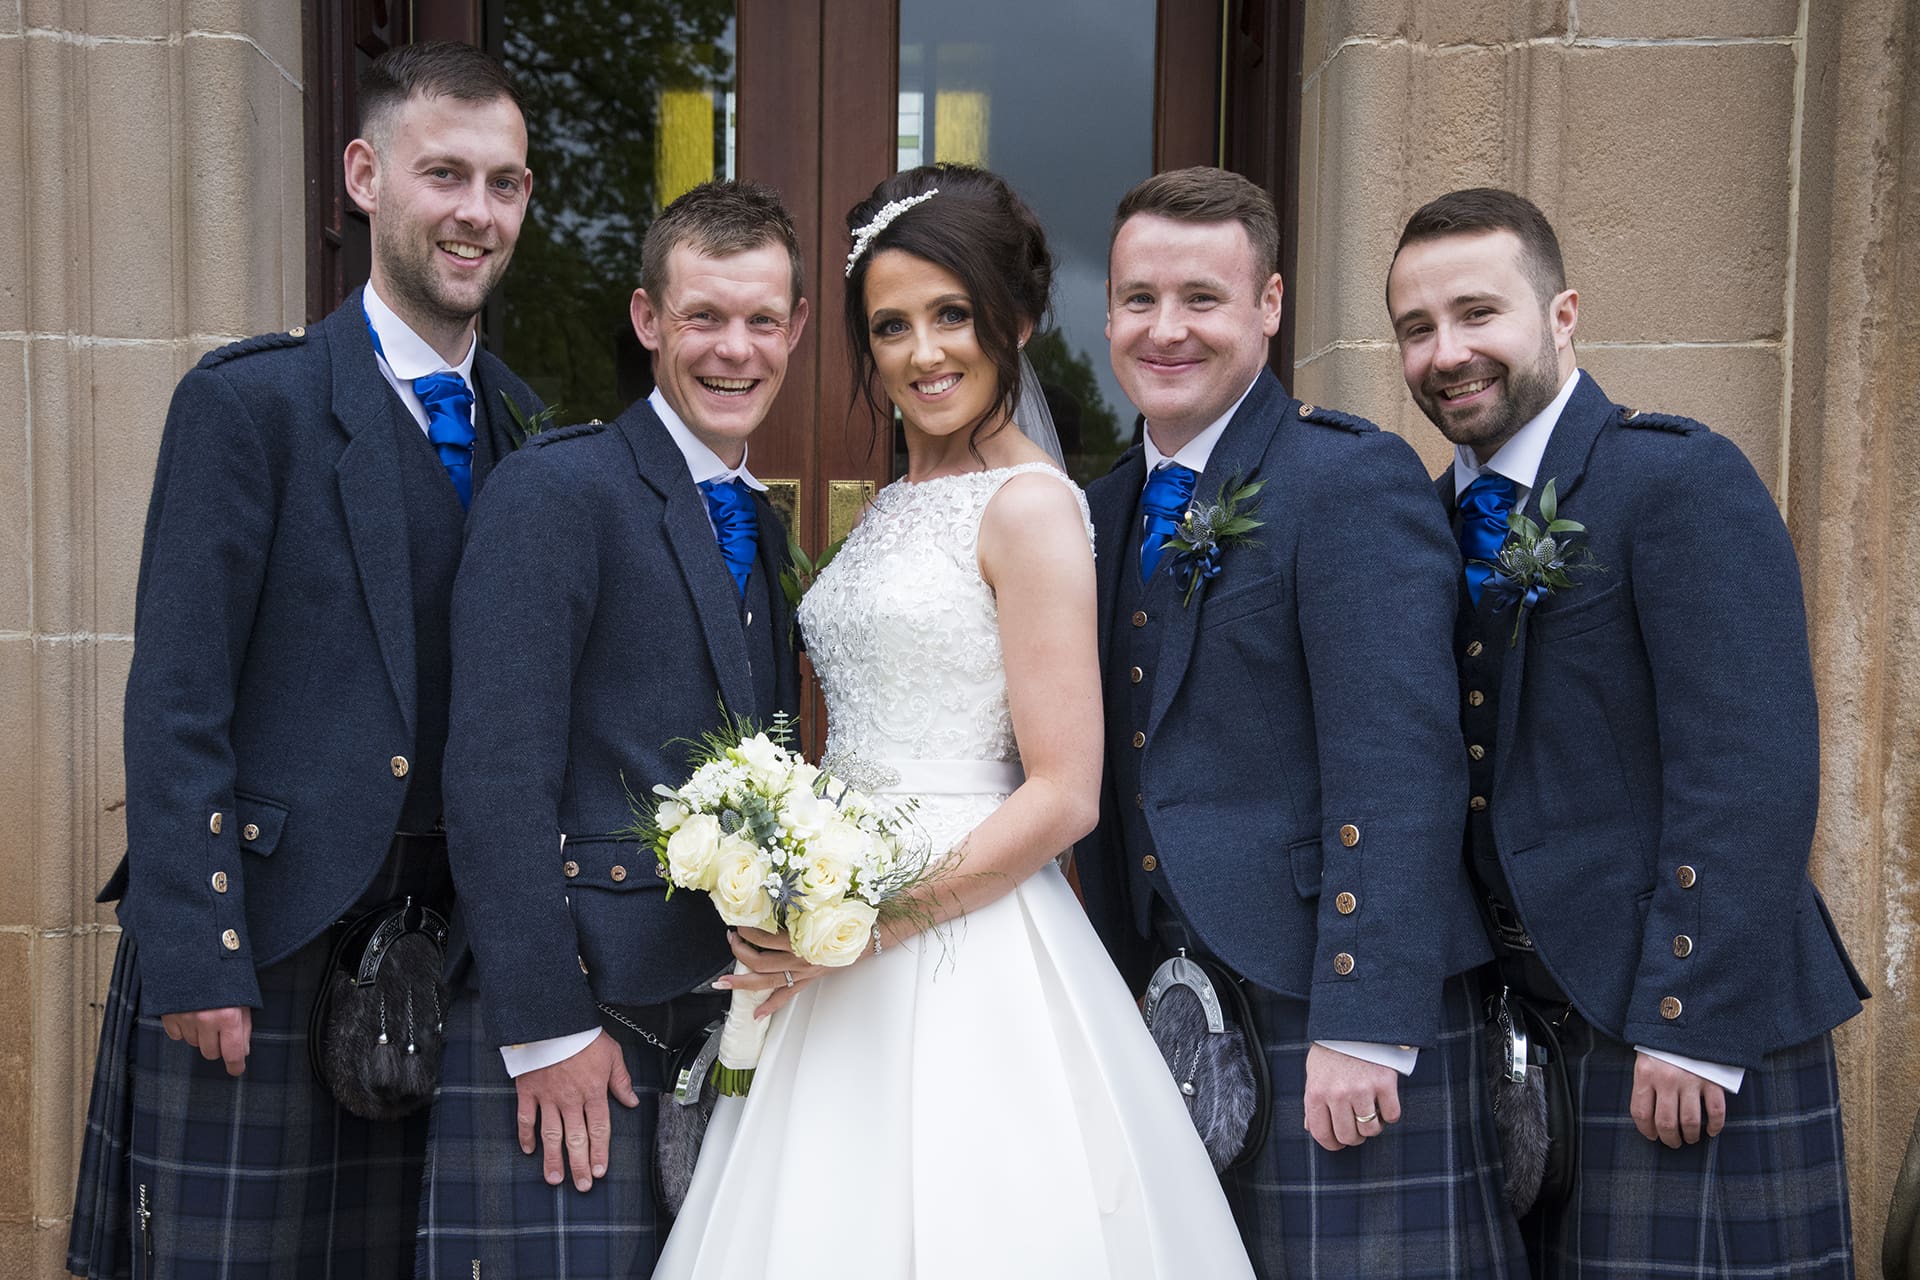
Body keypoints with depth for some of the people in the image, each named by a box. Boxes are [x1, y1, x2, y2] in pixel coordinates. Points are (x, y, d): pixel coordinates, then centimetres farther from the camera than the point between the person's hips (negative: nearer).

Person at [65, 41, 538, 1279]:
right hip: (266, 935, -5)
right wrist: (193, 950, -15)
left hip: (444, 935, 5)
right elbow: (177, 701, -11)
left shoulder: (526, 422, 9)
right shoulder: (251, 399, -8)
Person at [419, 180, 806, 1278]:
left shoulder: (760, 526, 14)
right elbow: (496, 777, -17)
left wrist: (773, 976, 11)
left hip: (715, 1016, 8)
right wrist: (544, 1027, -18)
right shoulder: (556, 490, -11)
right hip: (564, 1026, -7)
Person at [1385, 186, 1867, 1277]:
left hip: (1691, 1024, -7)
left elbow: (1753, 775, -18)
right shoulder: (1439, 519, 11)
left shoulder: (1685, 480, -11)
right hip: (1513, 1018, 7)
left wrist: (1686, 1026, -20)